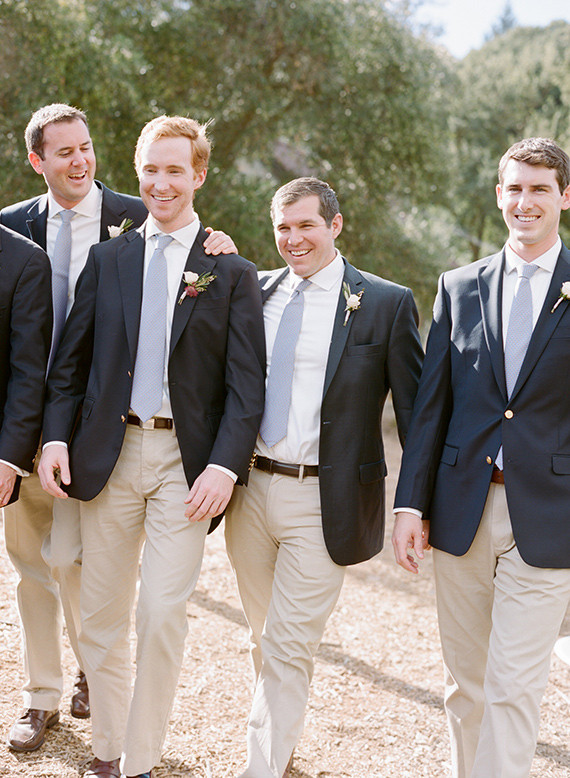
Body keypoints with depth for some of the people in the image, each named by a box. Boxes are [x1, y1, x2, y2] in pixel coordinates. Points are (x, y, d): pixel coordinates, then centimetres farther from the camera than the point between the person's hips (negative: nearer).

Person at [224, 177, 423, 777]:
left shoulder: (387, 303, -4)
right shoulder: (255, 290, 8)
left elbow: (415, 409, -3)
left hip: (322, 502, -5)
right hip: (250, 490, 5)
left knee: (288, 647, -3)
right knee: (264, 641, 18)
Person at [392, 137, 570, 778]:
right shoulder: (460, 287, 9)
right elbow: (430, 404, 7)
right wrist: (411, 503, 3)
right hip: (461, 512, 3)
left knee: (513, 690, -3)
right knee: (464, 684, 14)